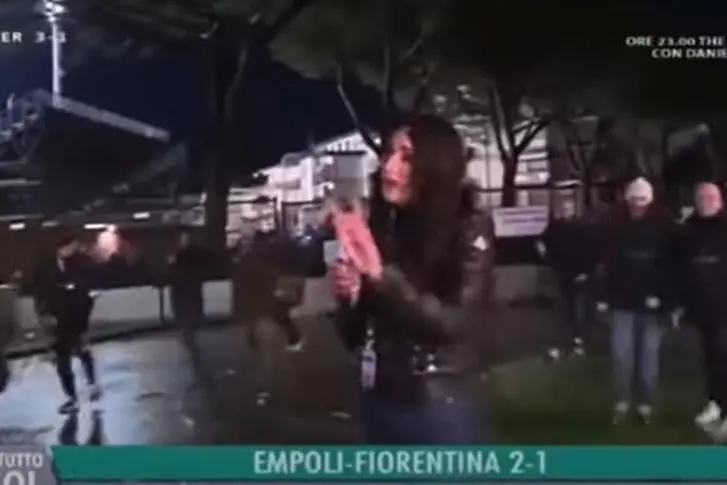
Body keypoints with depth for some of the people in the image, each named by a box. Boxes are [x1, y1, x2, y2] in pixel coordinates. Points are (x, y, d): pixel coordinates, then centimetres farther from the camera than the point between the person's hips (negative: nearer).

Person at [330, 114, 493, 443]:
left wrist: (380, 275, -26)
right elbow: (354, 337, 8)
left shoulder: (469, 229, -6)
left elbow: (455, 322, -20)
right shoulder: (379, 229, 2)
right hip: (381, 403, 4)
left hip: (443, 407, -4)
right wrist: (349, 296, -13)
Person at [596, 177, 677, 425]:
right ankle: (622, 403, 12)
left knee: (649, 353, 6)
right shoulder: (616, 225, 0)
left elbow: (672, 265, -5)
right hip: (623, 300, 1)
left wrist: (667, 297, -12)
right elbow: (607, 263, 2)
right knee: (621, 353, 0)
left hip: (652, 301, -1)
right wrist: (605, 296, -2)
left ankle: (646, 404, 15)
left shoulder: (663, 226, -4)